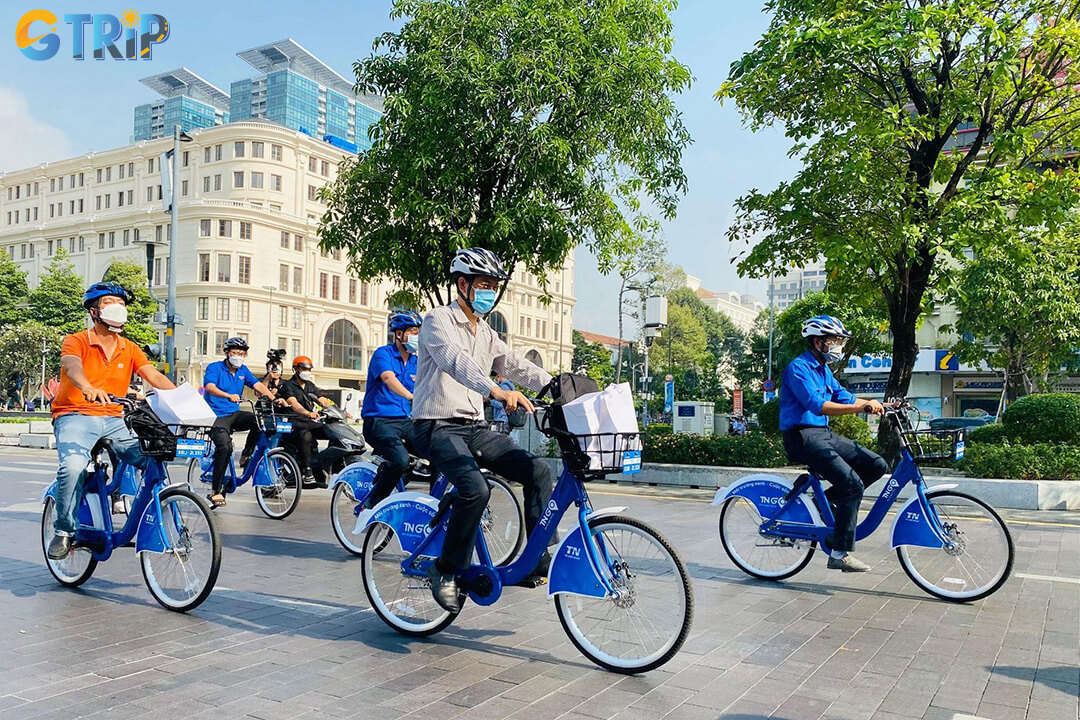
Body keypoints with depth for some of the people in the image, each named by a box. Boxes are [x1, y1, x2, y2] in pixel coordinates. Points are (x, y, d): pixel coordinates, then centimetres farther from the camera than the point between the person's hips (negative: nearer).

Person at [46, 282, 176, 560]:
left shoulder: (130, 349, 11)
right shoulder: (76, 342, -1)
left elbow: (154, 375, -3)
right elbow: (72, 366, -23)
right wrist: (88, 388, -47)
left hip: (114, 420, 4)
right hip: (75, 417, -3)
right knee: (73, 466, -32)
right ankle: (63, 531, -7)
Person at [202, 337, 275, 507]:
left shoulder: (243, 370, 11)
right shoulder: (215, 368, -7)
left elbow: (258, 385, 0)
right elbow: (210, 387, -25)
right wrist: (228, 395, -45)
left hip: (234, 414, 5)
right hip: (217, 416, -5)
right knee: (225, 447, -27)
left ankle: (246, 456, -1)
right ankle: (216, 490, -15)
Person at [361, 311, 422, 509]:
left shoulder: (416, 362, 16)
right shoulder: (383, 354, -5)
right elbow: (389, 379, -25)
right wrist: (411, 396, -44)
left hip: (405, 421, 6)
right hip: (379, 420, -6)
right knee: (400, 459, -31)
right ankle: (368, 506, -11)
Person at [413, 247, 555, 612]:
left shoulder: (485, 333, 17)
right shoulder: (439, 321, -7)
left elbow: (516, 365, 6)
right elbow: (456, 361, -27)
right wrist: (496, 391, -44)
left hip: (474, 427, 7)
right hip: (437, 427, -7)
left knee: (537, 470, -9)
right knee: (475, 489, -30)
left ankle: (541, 562, -2)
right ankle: (446, 571, -9)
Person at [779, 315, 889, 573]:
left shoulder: (823, 370, 18)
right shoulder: (799, 368, -13)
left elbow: (844, 397, 13)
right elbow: (816, 405, -25)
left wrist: (880, 405, 0)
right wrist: (860, 408, -33)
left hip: (824, 434, 9)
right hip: (803, 437, -9)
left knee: (877, 466, 2)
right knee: (852, 484, -19)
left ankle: (825, 499, 9)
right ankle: (840, 553, -12)